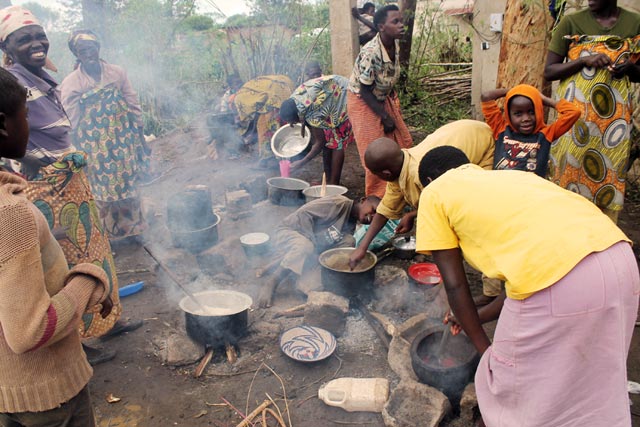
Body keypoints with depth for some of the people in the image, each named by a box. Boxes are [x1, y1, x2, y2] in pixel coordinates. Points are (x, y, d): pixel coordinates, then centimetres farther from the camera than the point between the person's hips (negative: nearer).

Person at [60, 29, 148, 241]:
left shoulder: (117, 73, 0)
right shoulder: (70, 84, -7)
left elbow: (133, 106, 3)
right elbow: (71, 122, -4)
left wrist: (140, 138, 3)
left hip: (123, 140, 2)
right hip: (95, 146, -2)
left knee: (129, 183, 12)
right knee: (103, 188, 7)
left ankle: (132, 227, 30)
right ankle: (107, 234, 24)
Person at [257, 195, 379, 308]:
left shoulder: (351, 223, 6)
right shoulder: (339, 203, -18)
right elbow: (304, 214, -23)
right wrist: (311, 242, -25)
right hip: (289, 230, -8)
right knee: (305, 247, -38)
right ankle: (269, 284, -29)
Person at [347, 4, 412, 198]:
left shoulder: (395, 45, -6)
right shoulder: (370, 53, -29)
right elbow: (365, 91, -22)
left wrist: (393, 99, 6)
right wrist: (385, 117, -18)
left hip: (384, 98, 8)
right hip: (363, 102, -8)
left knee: (403, 142, 10)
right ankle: (376, 198, 11)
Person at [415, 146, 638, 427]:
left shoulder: (434, 193, 15)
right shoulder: (507, 177, 32)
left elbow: (455, 284, 13)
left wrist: (485, 349, 26)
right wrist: (477, 317, 43)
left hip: (558, 278, -8)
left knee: (511, 387, 19)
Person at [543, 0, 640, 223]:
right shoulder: (571, 22, 0)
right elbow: (549, 71, -2)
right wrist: (584, 60, -16)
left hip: (615, 116, 2)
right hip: (574, 115, -2)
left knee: (608, 175, 3)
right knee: (570, 172, -2)